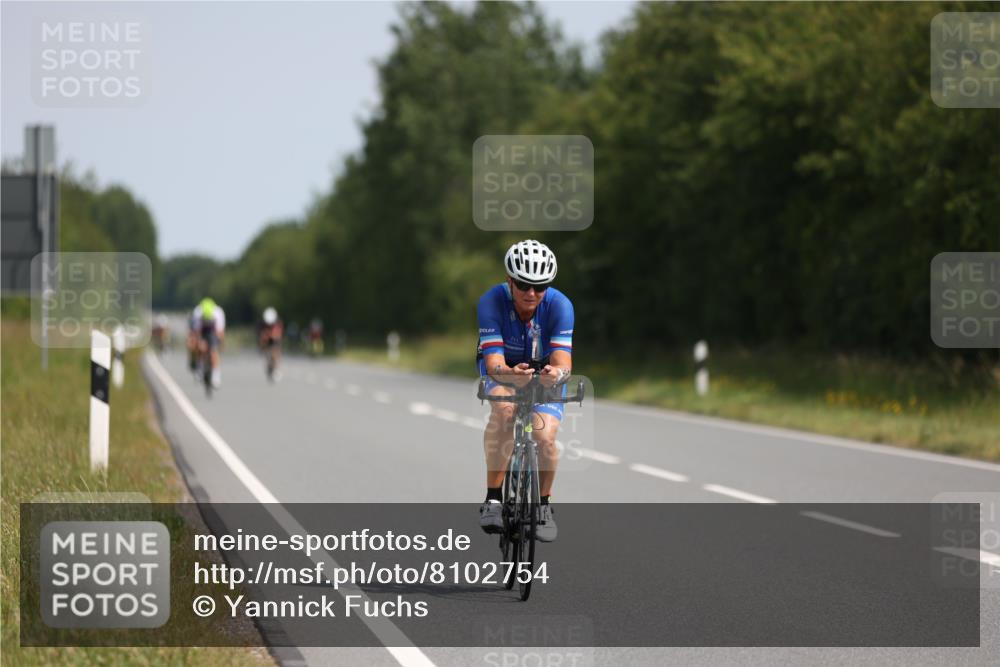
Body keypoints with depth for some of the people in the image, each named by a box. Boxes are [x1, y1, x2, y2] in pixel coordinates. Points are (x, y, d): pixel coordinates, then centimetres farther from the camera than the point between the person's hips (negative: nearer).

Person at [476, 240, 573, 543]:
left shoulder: (559, 305, -26)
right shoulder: (491, 302, -29)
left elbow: (563, 360, -34)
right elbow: (493, 361, -36)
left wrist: (557, 372, -59)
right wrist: (509, 373, -60)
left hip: (545, 376, 1)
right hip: (503, 373, -1)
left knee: (545, 437, -21)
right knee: (504, 409, -34)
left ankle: (544, 504, 8)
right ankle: (493, 499, -27)